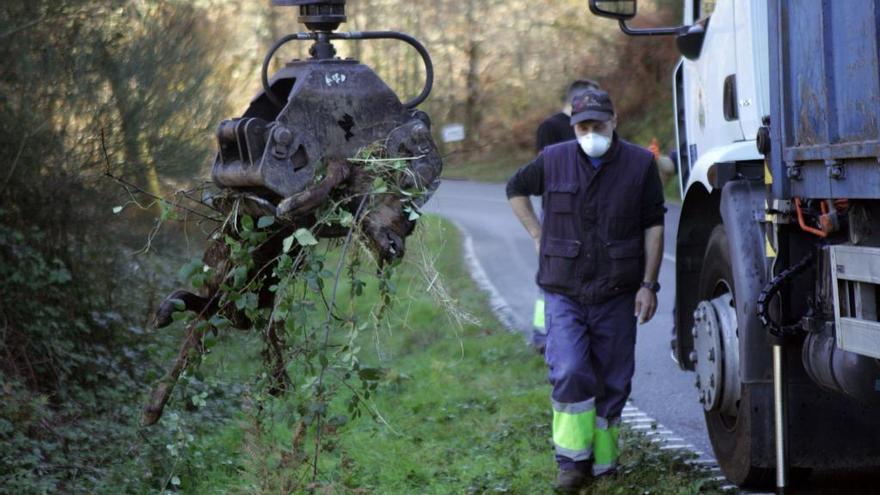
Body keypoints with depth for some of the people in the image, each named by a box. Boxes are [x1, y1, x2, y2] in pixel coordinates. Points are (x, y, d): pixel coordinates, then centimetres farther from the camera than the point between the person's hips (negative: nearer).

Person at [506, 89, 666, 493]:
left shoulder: (640, 164, -1)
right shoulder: (553, 161, 0)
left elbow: (654, 227, 2)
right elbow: (516, 189, 19)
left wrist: (648, 284, -3)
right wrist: (537, 235, 8)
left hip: (617, 295, 1)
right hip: (564, 293, -1)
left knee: (613, 381, 6)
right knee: (570, 372, -14)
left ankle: (602, 460, 19)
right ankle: (573, 461, -4)